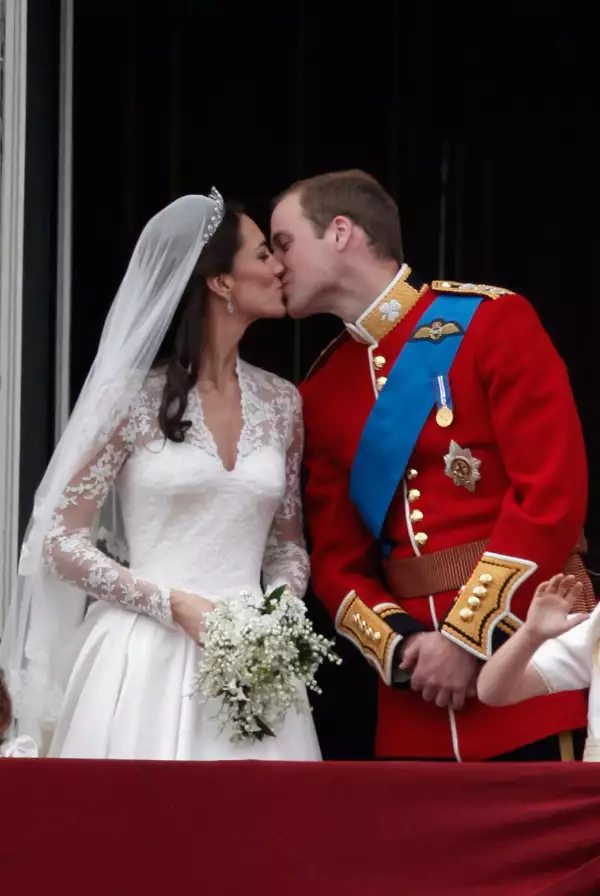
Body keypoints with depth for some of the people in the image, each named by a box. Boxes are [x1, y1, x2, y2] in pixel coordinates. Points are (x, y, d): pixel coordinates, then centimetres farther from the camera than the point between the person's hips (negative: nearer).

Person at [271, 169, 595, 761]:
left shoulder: (492, 320, -5)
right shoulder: (322, 392, 13)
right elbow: (337, 558, 12)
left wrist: (470, 636, -15)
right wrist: (400, 648, -7)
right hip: (416, 692, 5)